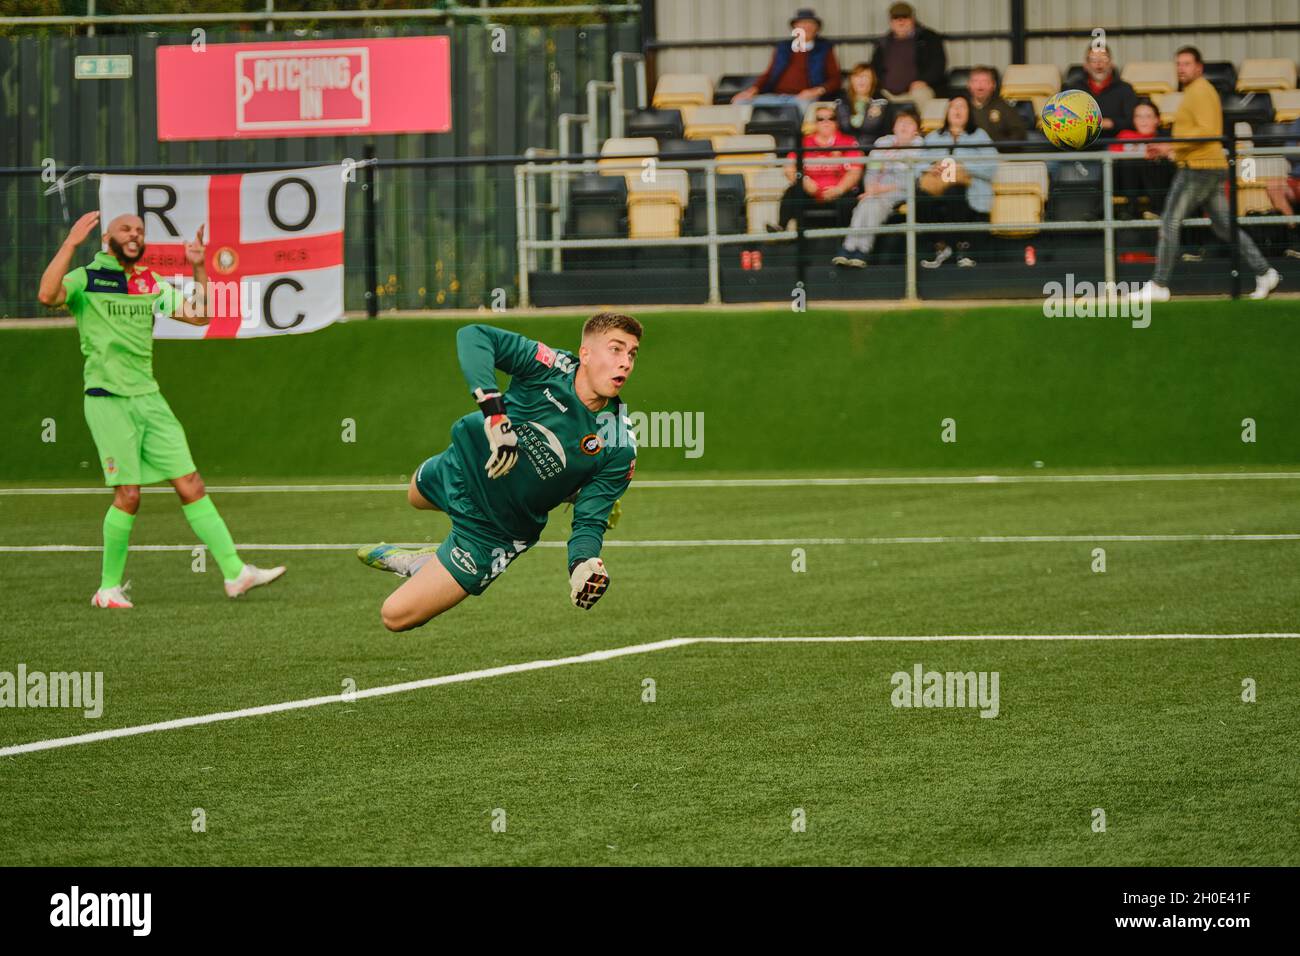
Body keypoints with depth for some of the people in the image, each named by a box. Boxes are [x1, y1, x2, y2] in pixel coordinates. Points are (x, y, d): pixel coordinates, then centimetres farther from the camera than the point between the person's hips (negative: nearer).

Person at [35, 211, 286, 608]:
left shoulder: (151, 283, 14)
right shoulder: (86, 279, -4)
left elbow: (196, 315, 14)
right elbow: (48, 295, -24)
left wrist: (198, 268, 4)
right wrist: (71, 243, -25)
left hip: (148, 397, 6)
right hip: (107, 399, -6)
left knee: (190, 485, 2)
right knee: (128, 494, -10)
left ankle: (235, 574, 3)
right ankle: (109, 587, 4)